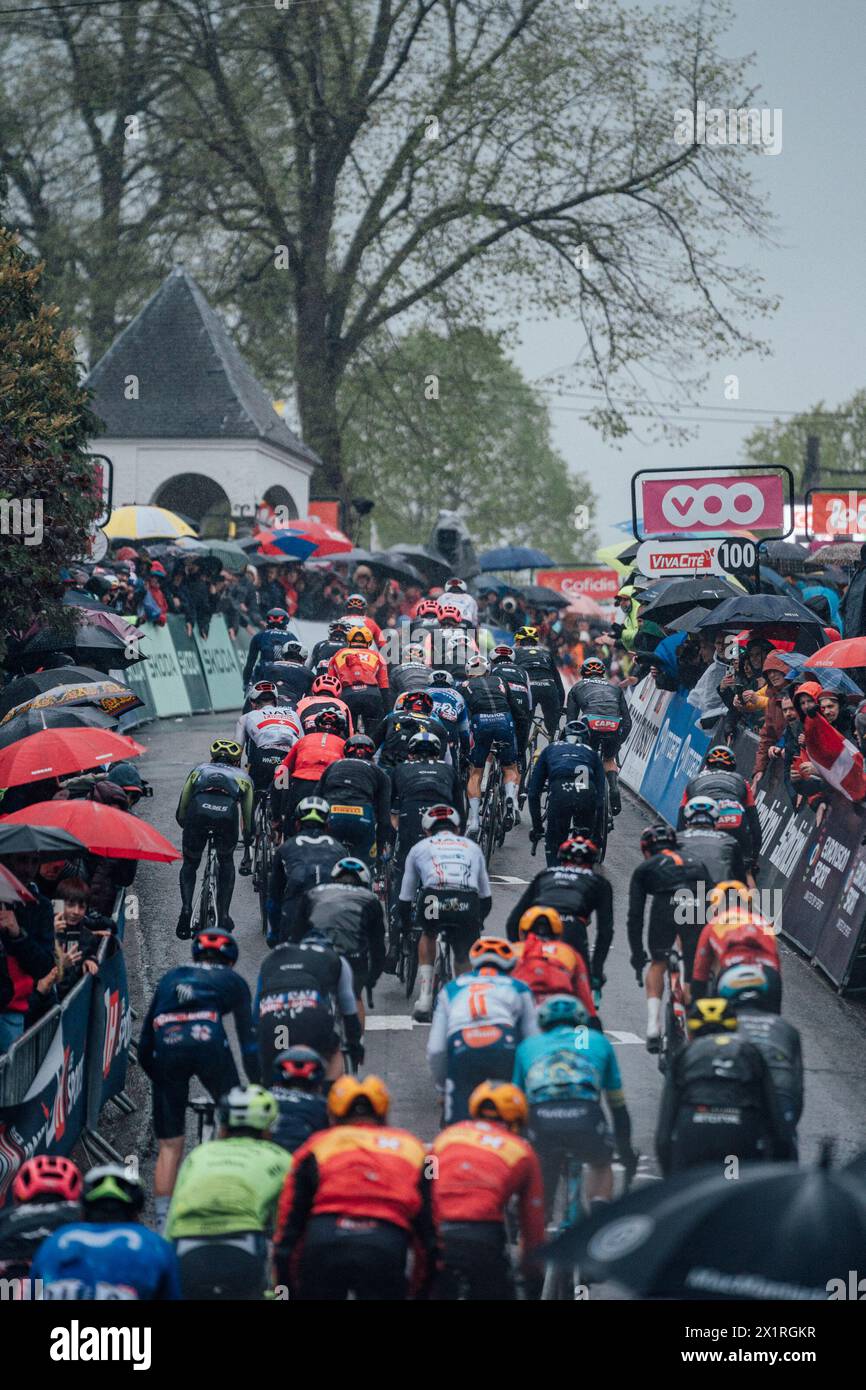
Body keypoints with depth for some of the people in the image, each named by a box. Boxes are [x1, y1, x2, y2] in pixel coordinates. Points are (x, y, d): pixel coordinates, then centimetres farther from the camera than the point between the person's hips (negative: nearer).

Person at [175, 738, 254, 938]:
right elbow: (248, 815, 40)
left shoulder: (199, 769, 37)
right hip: (227, 814, 0)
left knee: (189, 864, 24)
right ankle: (223, 916, 23)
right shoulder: (243, 776, 36)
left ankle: (186, 908, 0)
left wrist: (188, 829, 52)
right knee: (226, 861, 29)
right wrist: (247, 848, 52)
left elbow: (180, 812, 33)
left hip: (198, 811, 0)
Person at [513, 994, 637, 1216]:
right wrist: (626, 1151, 51)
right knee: (601, 1165, 32)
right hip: (586, 1119, 0)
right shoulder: (597, 1041, 32)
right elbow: (617, 1104, 38)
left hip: (540, 1120, 0)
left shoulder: (528, 1046, 33)